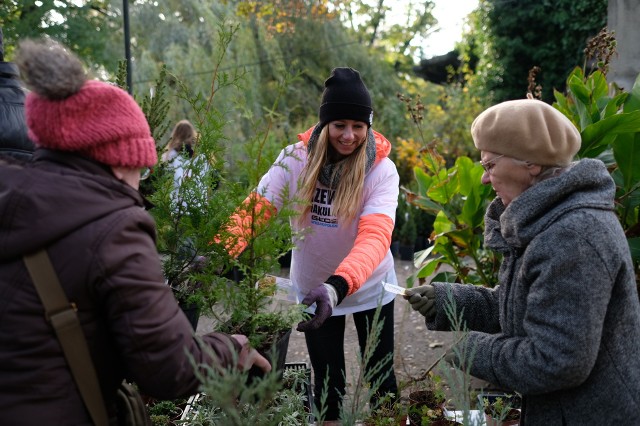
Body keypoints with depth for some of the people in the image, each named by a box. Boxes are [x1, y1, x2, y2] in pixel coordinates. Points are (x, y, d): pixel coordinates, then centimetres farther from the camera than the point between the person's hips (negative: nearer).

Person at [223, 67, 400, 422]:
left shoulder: (382, 170, -21)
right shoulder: (294, 159, -15)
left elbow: (375, 236, -35)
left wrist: (336, 286, -53)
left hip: (369, 287, -1)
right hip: (313, 288, 1)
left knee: (380, 376, 15)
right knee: (328, 383, 12)